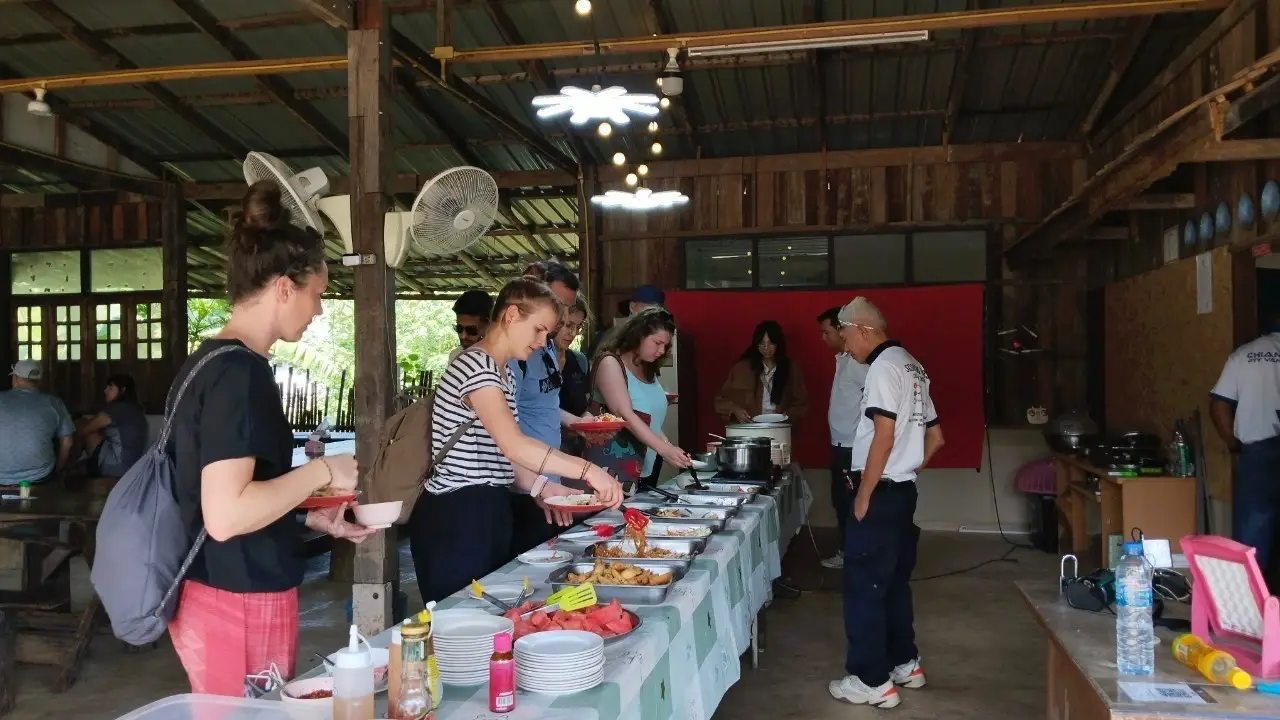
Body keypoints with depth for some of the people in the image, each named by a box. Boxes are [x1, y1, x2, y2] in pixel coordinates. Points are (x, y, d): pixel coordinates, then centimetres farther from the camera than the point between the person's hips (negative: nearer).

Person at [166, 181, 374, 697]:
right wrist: (322, 471, -15)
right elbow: (226, 515, -27)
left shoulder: (211, 360, 10)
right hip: (240, 603, -9)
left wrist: (313, 518, 15)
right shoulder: (240, 371, -20)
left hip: (217, 596, 9)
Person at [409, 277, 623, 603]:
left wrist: (541, 489, -1)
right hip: (456, 518, -10)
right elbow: (514, 446, -29)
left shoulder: (503, 372, 14)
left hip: (486, 510, 10)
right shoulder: (476, 366, -18)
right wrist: (587, 470, -30)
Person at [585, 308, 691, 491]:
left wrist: (669, 447, 5)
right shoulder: (610, 363, -11)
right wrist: (664, 448, -28)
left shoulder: (647, 370, 13)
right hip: (611, 470, -8)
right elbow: (625, 415, -21)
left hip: (640, 472, 8)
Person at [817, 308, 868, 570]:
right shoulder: (843, 359, 12)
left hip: (853, 448, -10)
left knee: (853, 504, -1)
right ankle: (846, 552, 29)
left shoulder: (857, 361, -17)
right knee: (841, 502, 17)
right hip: (841, 446, 10)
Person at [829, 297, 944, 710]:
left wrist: (864, 495, -17)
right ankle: (905, 663, 28)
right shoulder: (910, 366, 15)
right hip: (903, 492, 10)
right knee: (894, 582, 18)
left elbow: (884, 437, -22)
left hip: (880, 494, -10)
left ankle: (872, 681, 4)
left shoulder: (883, 366, -15)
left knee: (863, 586, -2)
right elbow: (935, 436, 19)